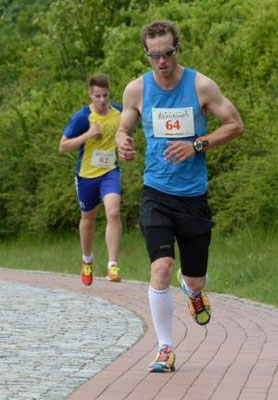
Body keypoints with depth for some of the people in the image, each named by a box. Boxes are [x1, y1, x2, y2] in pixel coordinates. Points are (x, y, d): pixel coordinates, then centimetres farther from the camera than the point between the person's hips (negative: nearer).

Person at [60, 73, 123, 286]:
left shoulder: (120, 112, -2)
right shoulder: (82, 117, -13)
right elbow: (63, 146, -11)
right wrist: (88, 134, -22)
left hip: (110, 172, 0)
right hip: (86, 174, 0)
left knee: (113, 212, -23)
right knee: (88, 218, 17)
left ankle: (113, 266, -24)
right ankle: (87, 261, 43)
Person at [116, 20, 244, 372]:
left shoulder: (201, 86, -6)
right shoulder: (136, 89, -2)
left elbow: (235, 125, 1)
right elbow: (124, 128, 12)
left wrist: (198, 145, -14)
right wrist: (123, 144, -13)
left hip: (193, 195, 0)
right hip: (156, 194, 0)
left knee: (194, 280, 9)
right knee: (161, 269, -18)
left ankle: (194, 292, 49)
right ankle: (165, 349, -7)